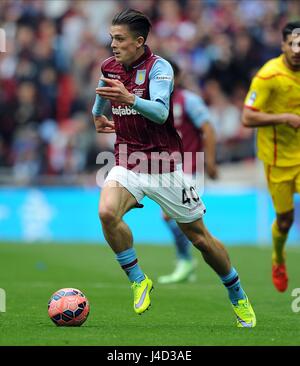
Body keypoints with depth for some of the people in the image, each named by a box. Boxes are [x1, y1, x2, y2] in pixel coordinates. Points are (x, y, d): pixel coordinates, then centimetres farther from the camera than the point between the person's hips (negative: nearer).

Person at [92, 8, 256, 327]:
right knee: (107, 212, -28)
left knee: (199, 237, 4)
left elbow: (160, 111, -32)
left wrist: (130, 100, -48)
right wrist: (97, 115, 41)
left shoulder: (159, 67, -15)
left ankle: (238, 297, 26)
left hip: (164, 166, -4)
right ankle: (138, 280, -9)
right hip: (127, 165, 4)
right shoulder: (110, 67, 3)